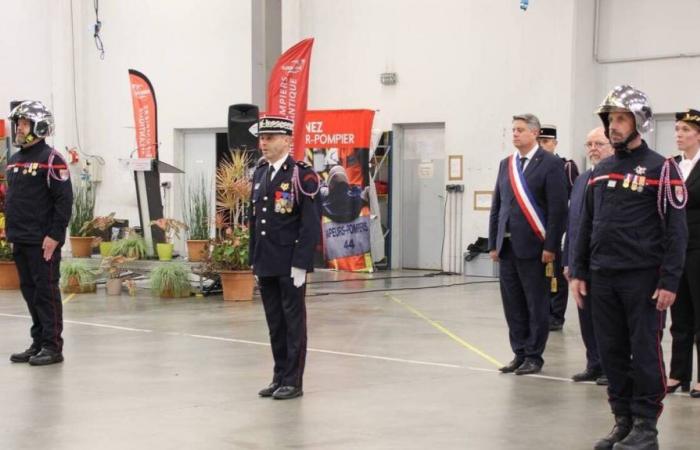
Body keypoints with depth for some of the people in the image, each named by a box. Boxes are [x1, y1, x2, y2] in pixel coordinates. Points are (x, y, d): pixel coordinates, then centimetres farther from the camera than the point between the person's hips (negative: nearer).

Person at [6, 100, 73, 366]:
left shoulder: (51, 160, -9)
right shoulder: (14, 160, 15)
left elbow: (64, 200, -14)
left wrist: (54, 236, -18)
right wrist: (10, 232, 14)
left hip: (43, 243, -8)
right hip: (20, 242, 8)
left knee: (46, 293, -3)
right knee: (29, 292, 12)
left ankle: (53, 347, 2)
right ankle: (38, 343, 20)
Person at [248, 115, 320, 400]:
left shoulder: (301, 175, -9)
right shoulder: (260, 173, 12)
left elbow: (310, 223, -12)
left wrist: (300, 264, -16)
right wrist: (254, 260, 13)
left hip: (290, 265, -6)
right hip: (265, 264, 6)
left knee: (293, 321, 2)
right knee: (274, 323, 11)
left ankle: (293, 381, 8)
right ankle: (279, 377, 20)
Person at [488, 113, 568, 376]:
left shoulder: (550, 164, -6)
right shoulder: (506, 165, 13)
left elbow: (558, 209, -10)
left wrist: (550, 247, -14)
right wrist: (493, 243, 10)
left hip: (532, 246, -6)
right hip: (507, 246, 6)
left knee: (536, 305, 2)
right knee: (513, 305, 10)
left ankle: (534, 357, 10)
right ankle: (519, 354, 19)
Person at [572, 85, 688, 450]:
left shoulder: (659, 169, -5)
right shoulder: (601, 171, 13)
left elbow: (675, 230, -8)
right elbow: (587, 225, 18)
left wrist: (669, 282, -14)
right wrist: (579, 272, 12)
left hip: (643, 279, -6)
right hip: (602, 279, 6)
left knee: (645, 352, -1)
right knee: (612, 352, 9)